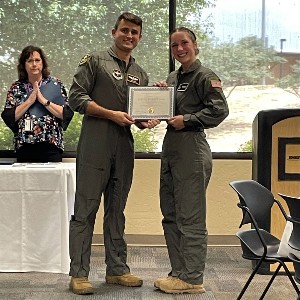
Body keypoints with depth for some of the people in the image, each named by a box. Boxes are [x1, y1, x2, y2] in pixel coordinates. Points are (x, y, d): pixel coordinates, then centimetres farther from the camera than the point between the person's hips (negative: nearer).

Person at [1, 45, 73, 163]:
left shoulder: (55, 84, 4)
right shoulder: (16, 87, 9)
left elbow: (67, 114, -5)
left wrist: (44, 101, -11)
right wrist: (30, 100, -9)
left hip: (51, 145, -1)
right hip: (24, 147, 1)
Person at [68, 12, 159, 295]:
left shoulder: (140, 74, 19)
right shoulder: (95, 61, 2)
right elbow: (76, 97, -6)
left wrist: (146, 122, 0)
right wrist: (112, 114, -14)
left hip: (124, 145, 6)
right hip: (95, 143, -6)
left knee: (117, 210, 11)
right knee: (85, 209, -4)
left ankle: (117, 269, 19)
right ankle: (79, 273, 1)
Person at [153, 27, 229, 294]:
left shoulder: (205, 77, -6)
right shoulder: (172, 78, 18)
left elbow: (220, 110, -15)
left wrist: (187, 120, -17)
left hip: (192, 150, -9)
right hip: (170, 149, 9)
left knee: (190, 218, -5)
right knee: (171, 216, 13)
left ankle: (192, 279, 3)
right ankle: (179, 272, 23)